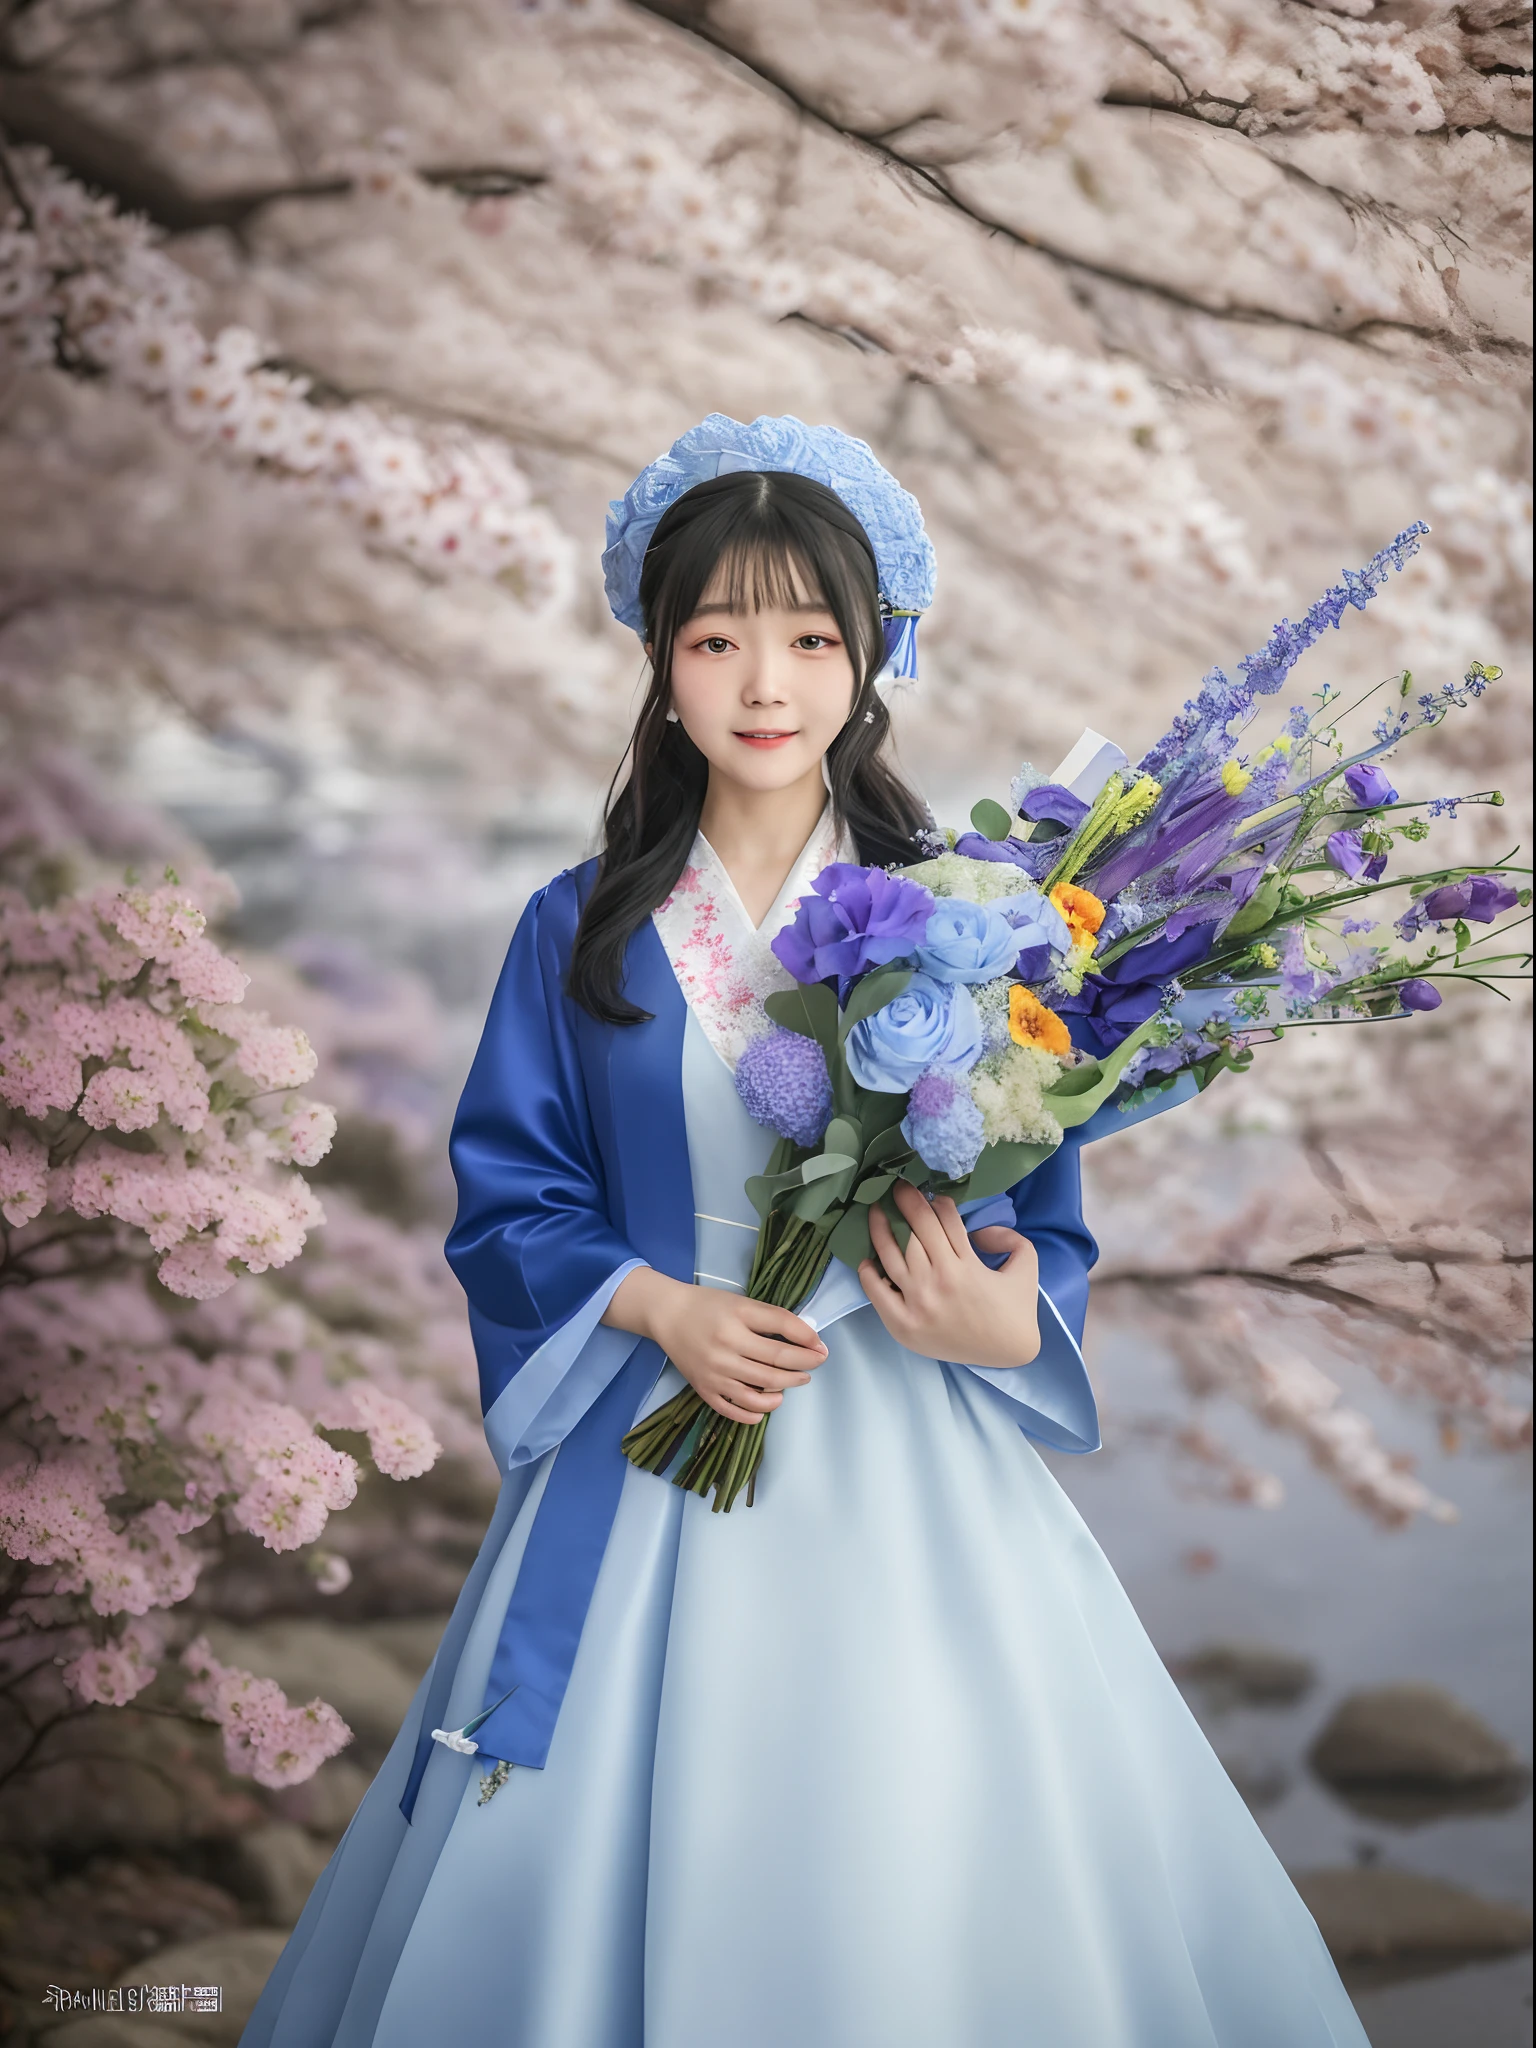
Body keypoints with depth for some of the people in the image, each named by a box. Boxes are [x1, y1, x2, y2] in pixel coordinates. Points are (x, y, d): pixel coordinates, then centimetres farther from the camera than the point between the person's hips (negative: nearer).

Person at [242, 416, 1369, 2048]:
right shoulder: (584, 931, 2)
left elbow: (1042, 1215, 0)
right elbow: (506, 1197, 4)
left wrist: (1007, 1325, -20)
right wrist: (662, 1305, -12)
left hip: (906, 1471, -1)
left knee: (923, 1852, 5)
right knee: (631, 1841, 9)